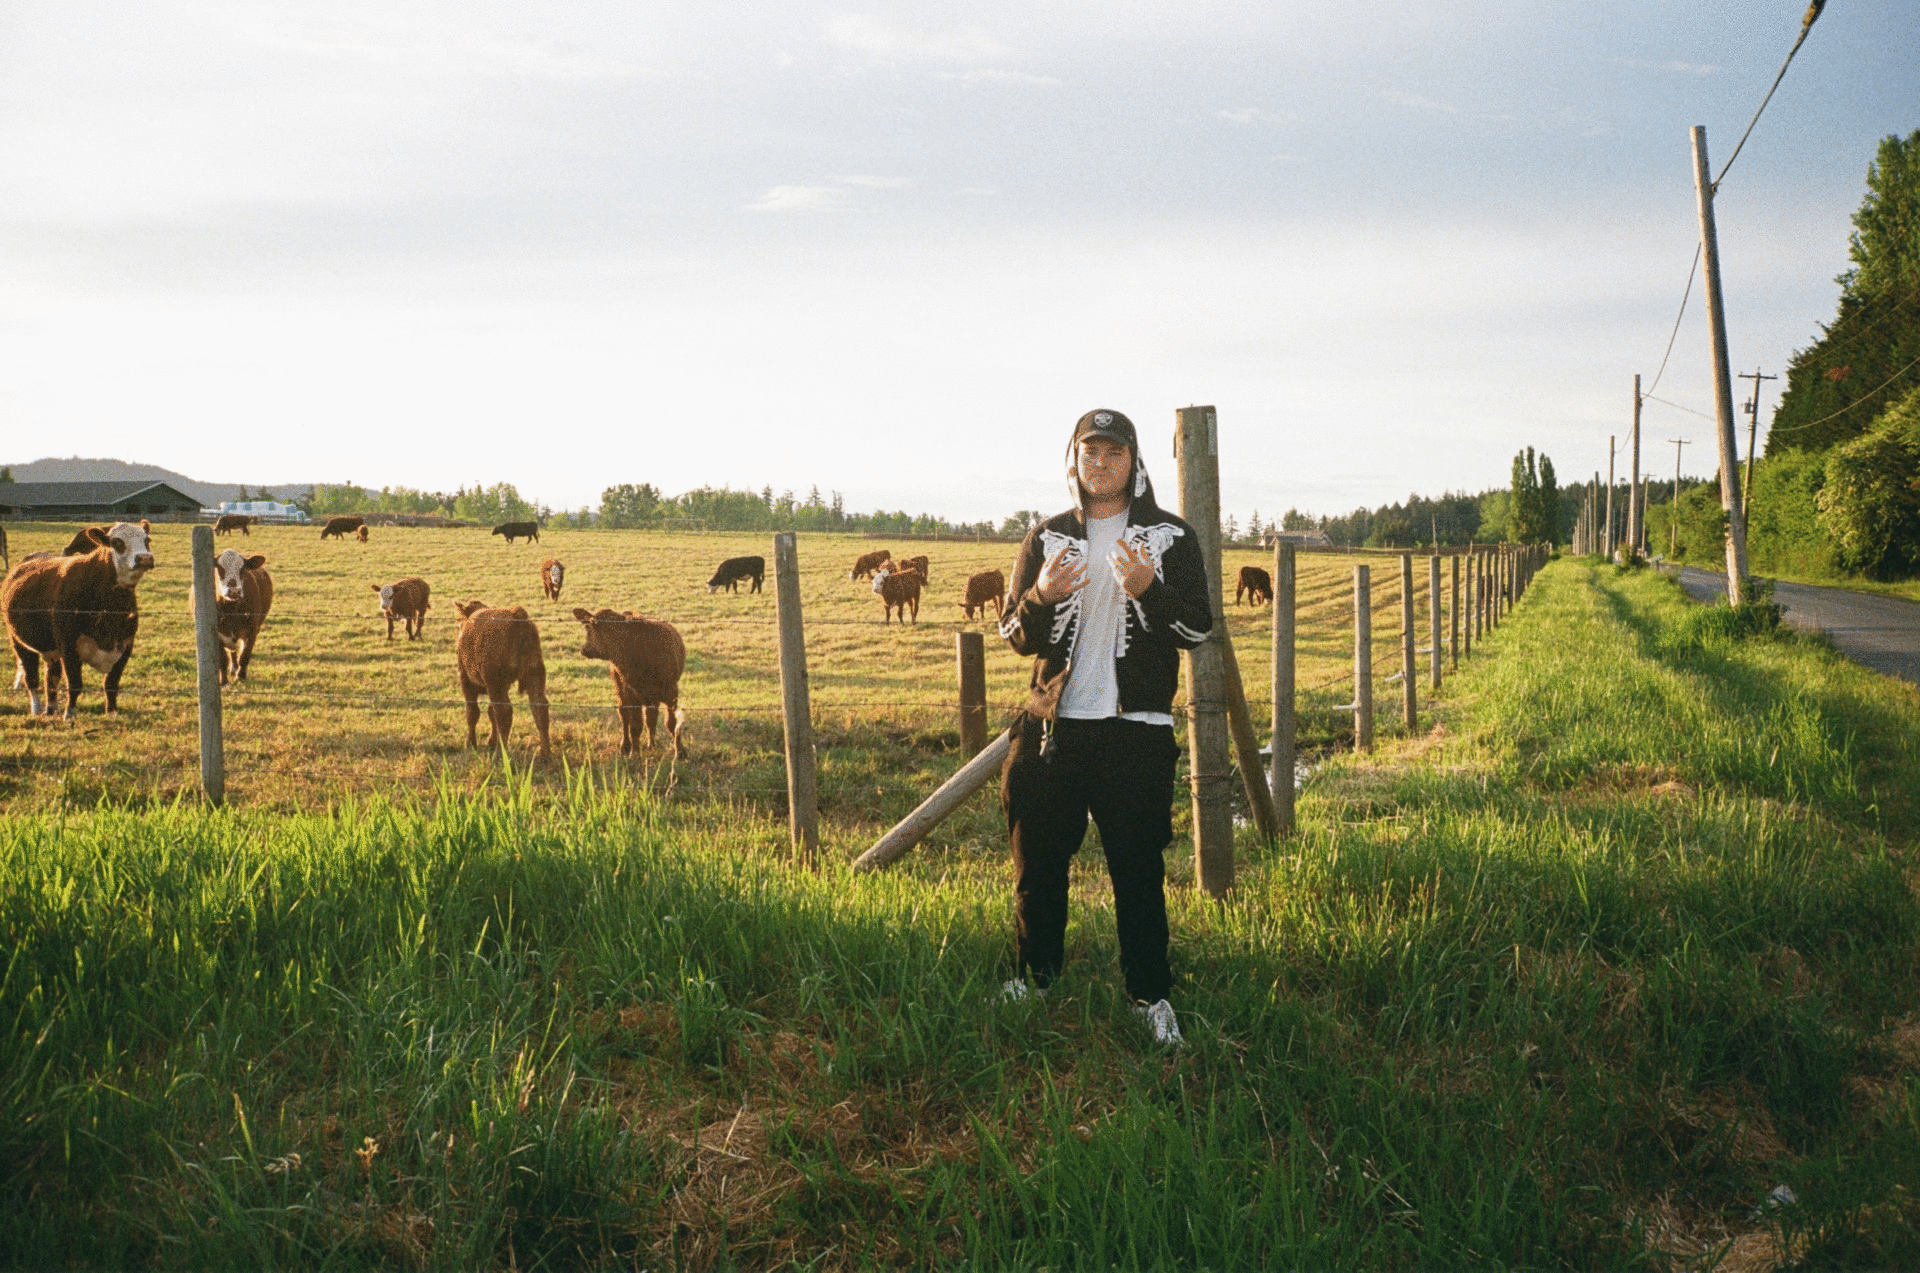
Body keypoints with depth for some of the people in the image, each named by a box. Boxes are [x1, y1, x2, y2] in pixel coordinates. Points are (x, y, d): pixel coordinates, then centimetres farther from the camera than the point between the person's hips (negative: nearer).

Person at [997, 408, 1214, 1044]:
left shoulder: (1171, 536, 4)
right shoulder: (1047, 538, 10)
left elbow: (1197, 629, -1)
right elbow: (1016, 635, 9)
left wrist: (1148, 590, -19)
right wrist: (1041, 597, -13)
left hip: (1135, 728, -2)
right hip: (1053, 724, 3)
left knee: (1138, 866, 0)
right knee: (1038, 859, 10)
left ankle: (1150, 992, 12)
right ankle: (1033, 977, 26)